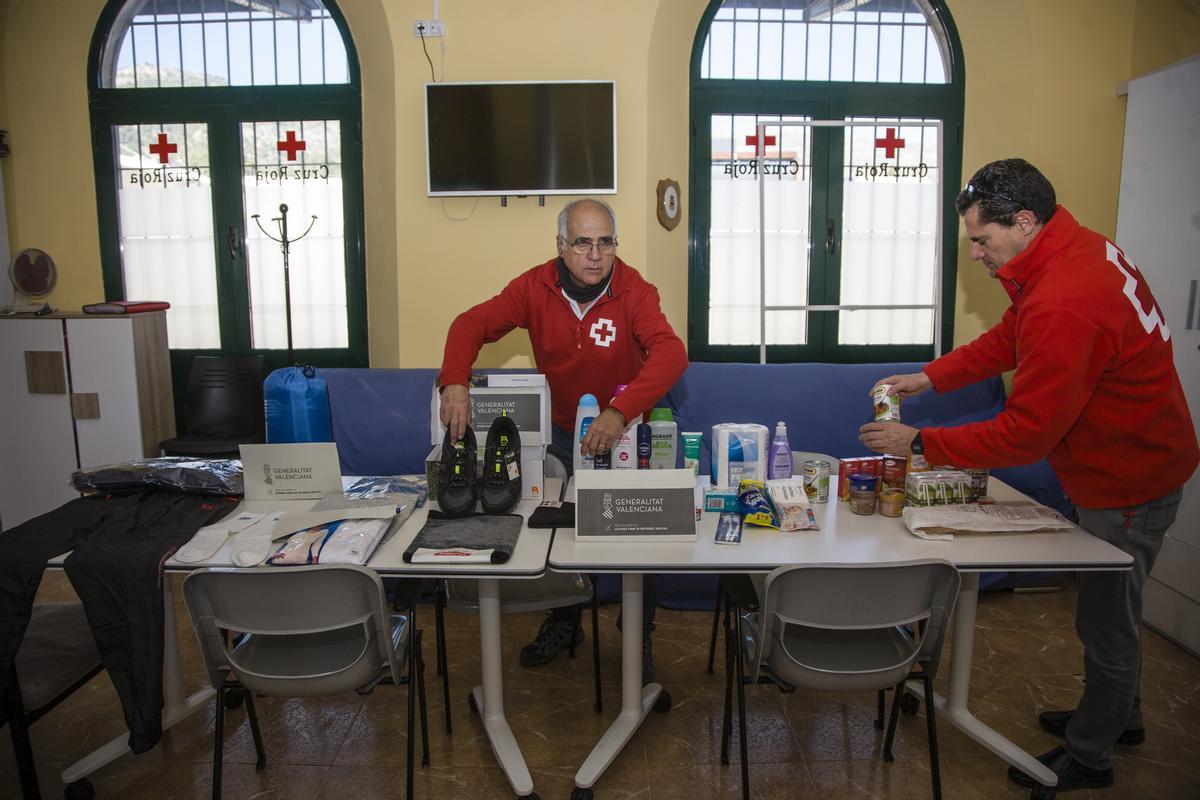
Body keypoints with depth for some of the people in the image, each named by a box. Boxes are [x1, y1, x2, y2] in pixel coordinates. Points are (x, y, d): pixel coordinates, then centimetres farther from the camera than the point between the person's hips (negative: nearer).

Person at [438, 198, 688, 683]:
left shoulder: (634, 291, -22)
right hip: (561, 432, 2)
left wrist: (621, 411, -50)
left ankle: (638, 635, 22)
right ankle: (564, 623, 30)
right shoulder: (536, 287, -13)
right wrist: (454, 382, -33)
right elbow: (473, 323, -14)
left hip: (624, 431, -2)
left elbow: (671, 352, -36)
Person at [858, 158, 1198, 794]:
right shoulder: (1080, 247, -2)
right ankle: (1119, 716, 47)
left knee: (1106, 622, 8)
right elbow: (1008, 338, 9)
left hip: (1128, 482, -10)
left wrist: (919, 443, -23)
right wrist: (929, 377, 1)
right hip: (1123, 463, 10)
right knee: (1108, 607, 25)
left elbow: (1025, 435, -30)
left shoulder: (1065, 305, -34)